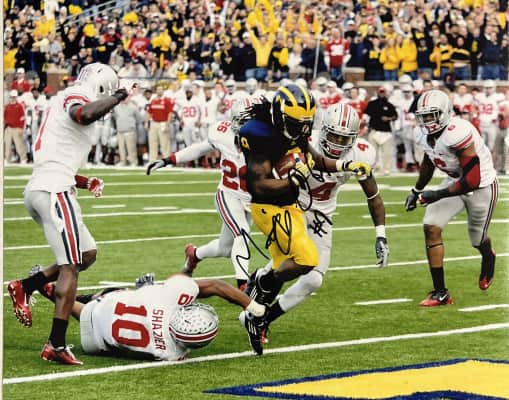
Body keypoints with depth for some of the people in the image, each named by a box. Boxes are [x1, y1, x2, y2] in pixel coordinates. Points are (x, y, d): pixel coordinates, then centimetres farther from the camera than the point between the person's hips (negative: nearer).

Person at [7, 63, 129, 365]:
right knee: (71, 267, -8)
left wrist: (86, 182, 20)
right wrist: (118, 97, -15)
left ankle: (25, 287, 12)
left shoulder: (65, 103, 26)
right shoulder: (75, 97, -4)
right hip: (54, 192, -10)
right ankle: (56, 345, -11)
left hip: (37, 190, 10)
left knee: (87, 255, 18)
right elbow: (84, 114, -31)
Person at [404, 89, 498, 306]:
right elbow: (428, 163, 15)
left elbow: (472, 180, -33)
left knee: (477, 239, 15)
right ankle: (440, 293, -4)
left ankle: (489, 259, 56)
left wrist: (438, 195, -28)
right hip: (455, 182, 7)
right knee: (431, 227, -11)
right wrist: (416, 191, 16)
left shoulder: (457, 133, -35)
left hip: (482, 185, -6)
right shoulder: (428, 136, -9)